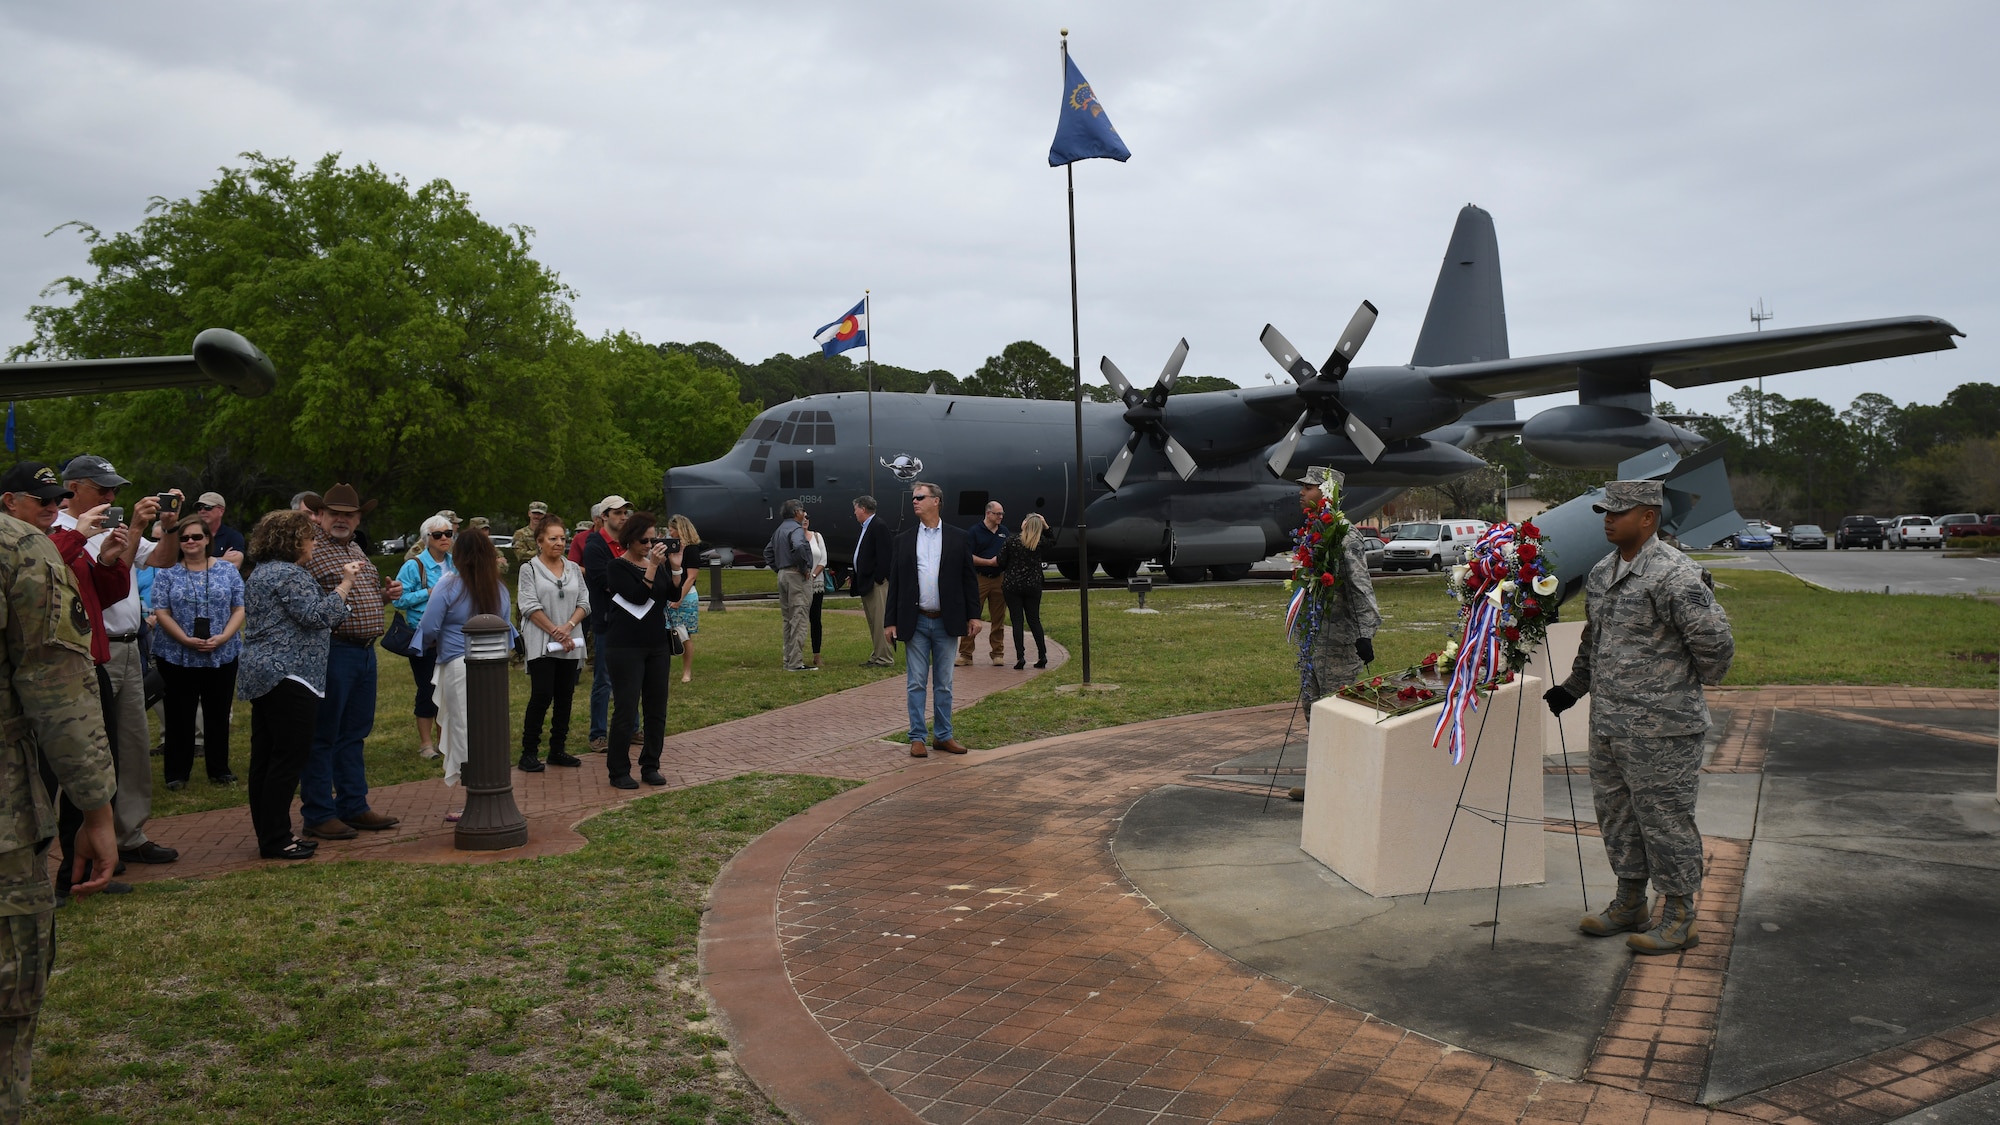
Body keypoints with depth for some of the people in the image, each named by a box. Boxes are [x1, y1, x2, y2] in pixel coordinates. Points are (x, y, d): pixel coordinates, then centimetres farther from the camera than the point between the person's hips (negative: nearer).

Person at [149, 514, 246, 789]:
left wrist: (223, 637, -13)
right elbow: (161, 613, -3)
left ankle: (219, 769, 18)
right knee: (179, 715, 4)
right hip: (177, 657, -1)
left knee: (218, 714, 8)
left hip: (222, 655, 1)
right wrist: (186, 640, -16)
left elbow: (239, 609, 2)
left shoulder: (228, 569, 5)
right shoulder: (167, 573, 3)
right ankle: (176, 773, 12)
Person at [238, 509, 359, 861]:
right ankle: (276, 840, -3)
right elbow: (318, 616, -19)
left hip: (261, 675, 11)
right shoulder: (289, 574, -14)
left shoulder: (261, 572, 19)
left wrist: (343, 580, 19)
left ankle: (268, 835, 19)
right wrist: (345, 585, -11)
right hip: (289, 677, -11)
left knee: (265, 759, 12)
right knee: (289, 758, -6)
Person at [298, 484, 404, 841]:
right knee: (322, 735, 0)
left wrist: (386, 595, 11)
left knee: (354, 734, 15)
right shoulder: (310, 549, -10)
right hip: (332, 652, -9)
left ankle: (354, 807, 24)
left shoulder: (356, 550, 17)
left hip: (365, 651, 9)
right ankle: (318, 815, 8)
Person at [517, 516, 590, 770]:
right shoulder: (529, 568, 0)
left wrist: (568, 627, -10)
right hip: (541, 644, -5)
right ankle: (529, 752, -1)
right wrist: (554, 631, -13)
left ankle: (558, 749, 16)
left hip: (571, 645, 5)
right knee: (541, 696, -9)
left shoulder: (574, 569, 12)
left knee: (565, 697, 7)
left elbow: (585, 603, 6)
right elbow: (530, 606, -8)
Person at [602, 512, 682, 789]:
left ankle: (650, 766, 17)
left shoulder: (658, 563, 12)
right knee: (626, 710, -4)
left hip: (658, 645, 6)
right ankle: (619, 771, 5)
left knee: (657, 709, 7)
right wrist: (652, 566, -21)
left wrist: (675, 567, -6)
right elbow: (638, 597, -19)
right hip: (626, 647, -6)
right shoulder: (618, 567, -6)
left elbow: (674, 595, 6)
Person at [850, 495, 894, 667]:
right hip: (866, 583, 11)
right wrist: (856, 577, 15)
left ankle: (884, 658, -5)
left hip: (877, 583, -11)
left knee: (880, 621, -8)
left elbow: (885, 556, -20)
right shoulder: (866, 528, 18)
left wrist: (878, 579, -20)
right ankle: (877, 655, 20)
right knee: (873, 622, 14)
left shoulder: (879, 527, -13)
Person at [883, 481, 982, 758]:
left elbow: (969, 579, 4)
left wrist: (973, 616, -3)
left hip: (946, 621, 0)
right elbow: (895, 582, 6)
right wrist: (891, 621, 1)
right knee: (916, 683, 3)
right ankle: (917, 738, 9)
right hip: (915, 622, 1)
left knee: (943, 684, 8)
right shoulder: (904, 540, 6)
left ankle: (943, 736, 16)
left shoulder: (958, 538, 4)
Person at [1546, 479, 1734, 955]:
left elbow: (1715, 642, -17)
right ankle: (1630, 904, 31)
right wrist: (1572, 687, 27)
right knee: (1616, 813, 17)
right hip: (1607, 723, 9)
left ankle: (1679, 917, 13)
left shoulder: (1674, 575, -17)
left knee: (1664, 817, 0)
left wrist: (1690, 685, -2)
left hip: (1660, 728, -9)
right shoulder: (1601, 573, 12)